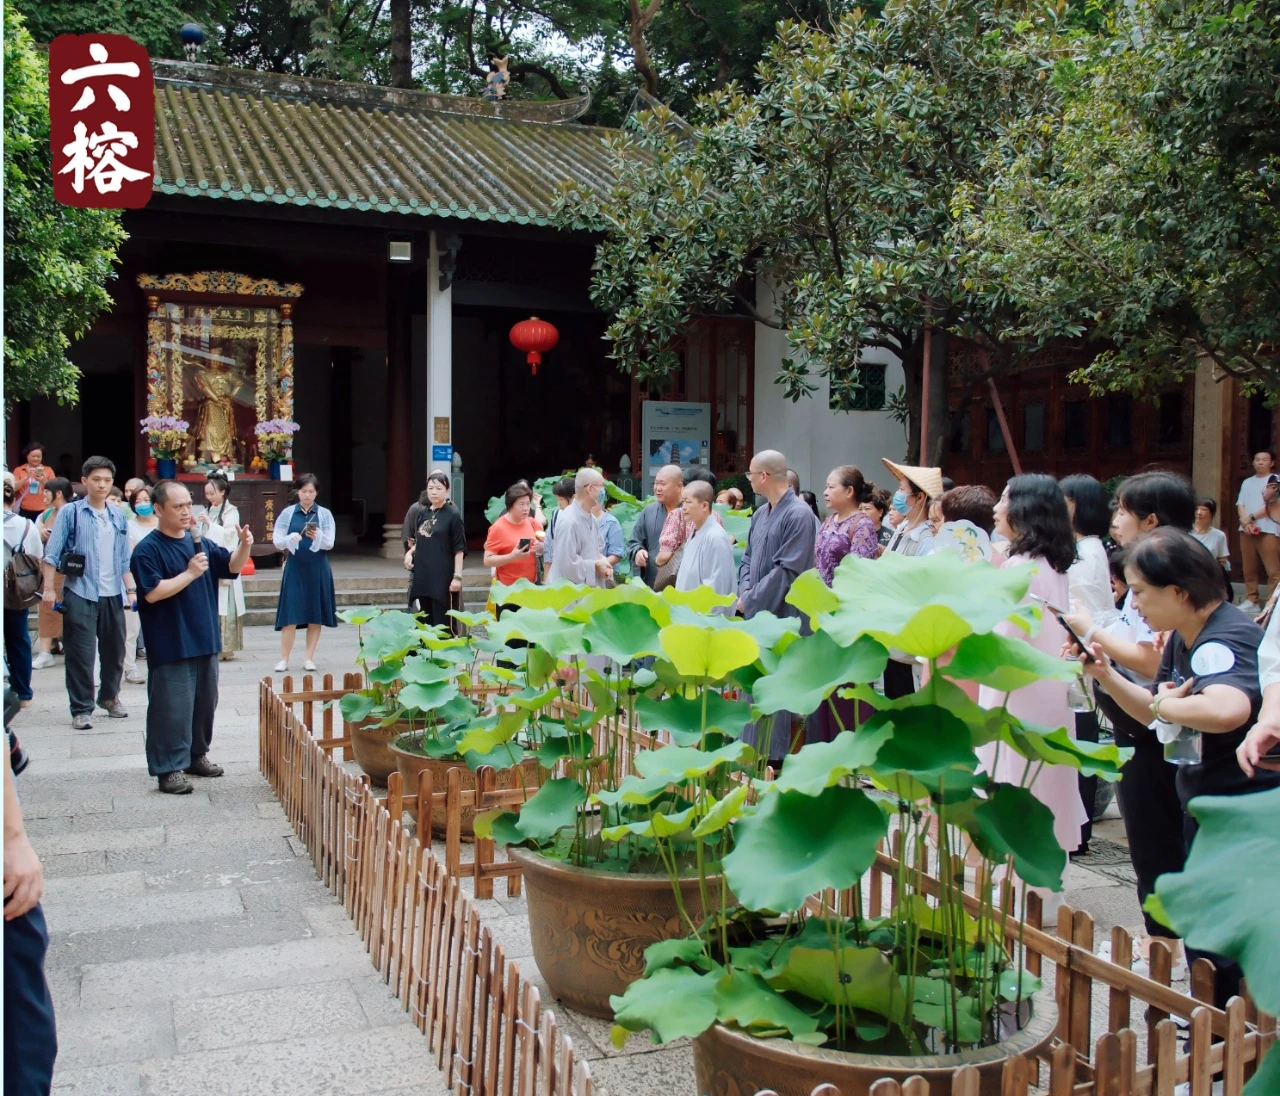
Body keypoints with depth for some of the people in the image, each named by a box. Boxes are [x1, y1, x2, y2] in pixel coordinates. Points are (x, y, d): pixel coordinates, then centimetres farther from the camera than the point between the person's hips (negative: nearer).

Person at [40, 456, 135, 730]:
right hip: (80, 594, -4)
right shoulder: (70, 513, -3)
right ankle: (81, 709, 9)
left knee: (115, 651, 13)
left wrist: (131, 590, 8)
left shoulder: (119, 517, 10)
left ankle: (109, 696, 34)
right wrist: (49, 588, -10)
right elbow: (52, 553, -4)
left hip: (113, 595, 4)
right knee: (81, 655, -2)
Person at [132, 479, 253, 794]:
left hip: (205, 641, 7)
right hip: (170, 647, -7)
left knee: (205, 703, 16)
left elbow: (231, 567, 11)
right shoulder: (148, 550, -11)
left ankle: (196, 755, 31)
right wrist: (190, 573, -22)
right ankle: (169, 768, 5)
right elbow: (152, 593, -20)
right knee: (172, 708, -3)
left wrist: (244, 546, -8)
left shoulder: (201, 543, 8)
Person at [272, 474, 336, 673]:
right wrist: (290, 538, -21)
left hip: (317, 568, 1)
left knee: (316, 615, 3)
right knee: (290, 614, -2)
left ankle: (310, 659, 12)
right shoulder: (288, 513, 3)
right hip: (295, 567, -1)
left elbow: (329, 544, -2)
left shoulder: (324, 514, 2)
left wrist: (317, 537, -23)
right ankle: (284, 659, 4)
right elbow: (277, 541, 0)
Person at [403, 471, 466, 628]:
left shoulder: (452, 514, -6)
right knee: (425, 623, 11)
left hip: (443, 578, -6)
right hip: (422, 576, 6)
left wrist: (457, 576, -13)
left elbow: (459, 549, -8)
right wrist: (410, 552, 1)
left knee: (441, 625, -4)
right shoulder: (421, 513, 10)